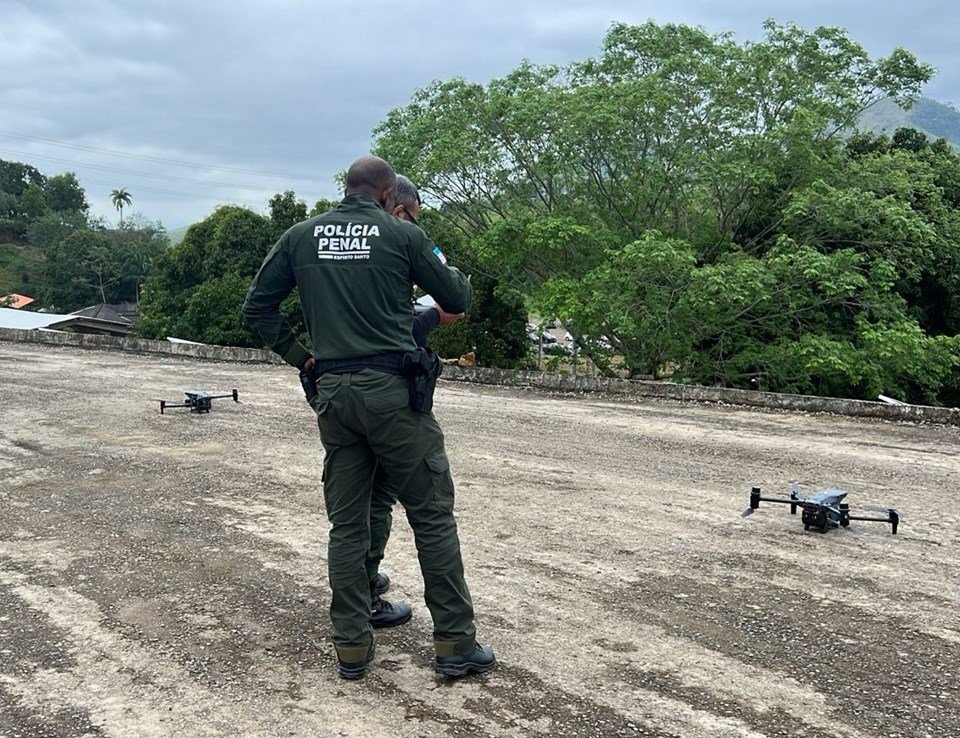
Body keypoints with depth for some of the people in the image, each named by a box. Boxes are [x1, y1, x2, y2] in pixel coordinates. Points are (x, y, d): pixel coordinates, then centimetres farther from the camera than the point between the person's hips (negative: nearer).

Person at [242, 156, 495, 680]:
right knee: (433, 516, 5)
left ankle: (352, 647, 18)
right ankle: (455, 645, 10)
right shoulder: (403, 235, -1)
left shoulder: (301, 236, 9)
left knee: (346, 523, 12)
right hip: (392, 390, -4)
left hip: (333, 392, 4)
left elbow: (257, 307, 11)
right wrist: (447, 270, 29)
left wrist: (296, 355, 15)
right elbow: (456, 300, 9)